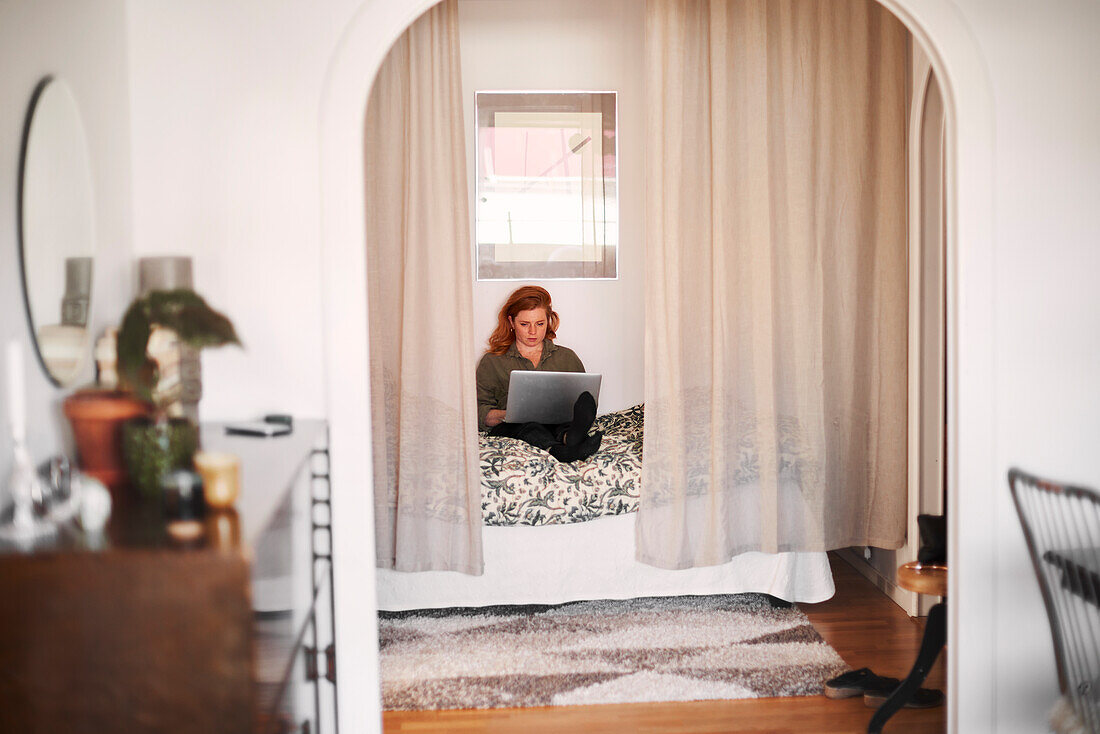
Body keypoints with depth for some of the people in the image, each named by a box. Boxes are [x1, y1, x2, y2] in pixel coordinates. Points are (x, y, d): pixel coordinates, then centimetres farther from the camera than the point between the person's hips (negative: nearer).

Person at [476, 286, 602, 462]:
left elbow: (586, 399, 19)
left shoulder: (567, 357, 24)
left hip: (560, 424, 2)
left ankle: (571, 437, -66)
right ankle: (556, 450, -69)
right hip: (513, 428, -1)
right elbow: (479, 413, 7)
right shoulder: (492, 362, 17)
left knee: (586, 400, -31)